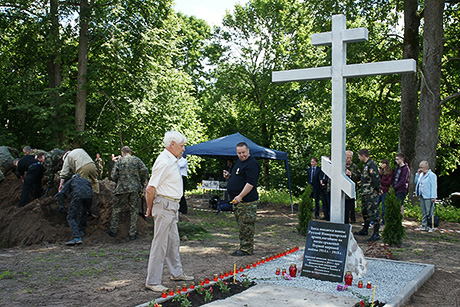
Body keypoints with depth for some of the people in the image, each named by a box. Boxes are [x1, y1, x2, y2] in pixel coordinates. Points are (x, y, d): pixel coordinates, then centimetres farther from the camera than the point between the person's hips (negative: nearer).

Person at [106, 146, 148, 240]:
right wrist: (142, 183, 5)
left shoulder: (119, 161, 4)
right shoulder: (136, 160, 5)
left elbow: (114, 175, -3)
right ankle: (132, 234, 7)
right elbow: (145, 170, -7)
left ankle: (113, 230, 20)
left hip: (122, 189, 0)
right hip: (135, 188, 0)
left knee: (116, 209, 16)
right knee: (134, 211, 8)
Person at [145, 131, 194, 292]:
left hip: (171, 207, 10)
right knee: (160, 244, -4)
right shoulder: (164, 162, -19)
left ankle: (177, 272, 33)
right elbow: (150, 189, -22)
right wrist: (150, 209, -9)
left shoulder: (172, 161, 14)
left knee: (173, 241, 19)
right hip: (164, 205, -10)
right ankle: (152, 282, 4)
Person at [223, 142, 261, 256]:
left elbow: (250, 183, -20)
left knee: (246, 225, -5)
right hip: (237, 200, 10)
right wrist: (229, 176, 9)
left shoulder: (252, 164, -13)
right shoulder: (239, 162, 18)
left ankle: (246, 249, 2)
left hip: (247, 201, -10)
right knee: (241, 225, 15)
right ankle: (243, 247, 23)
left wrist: (240, 196, -23)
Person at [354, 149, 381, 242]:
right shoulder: (366, 165, 17)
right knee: (365, 212, 18)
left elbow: (376, 178, -20)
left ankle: (376, 233, -7)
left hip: (371, 193, -11)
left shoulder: (372, 165, -15)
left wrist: (377, 190, -16)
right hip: (365, 193, 11)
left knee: (373, 212, -9)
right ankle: (364, 230, 29)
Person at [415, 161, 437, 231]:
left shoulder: (432, 175, -10)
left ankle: (430, 226, 4)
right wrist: (418, 174, 8)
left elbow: (433, 186, -13)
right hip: (422, 196, 8)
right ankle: (424, 226, 18)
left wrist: (433, 197, -16)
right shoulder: (421, 174, 13)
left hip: (428, 197, -8)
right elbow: (416, 182, 20)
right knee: (423, 212, 12)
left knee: (429, 212, -4)